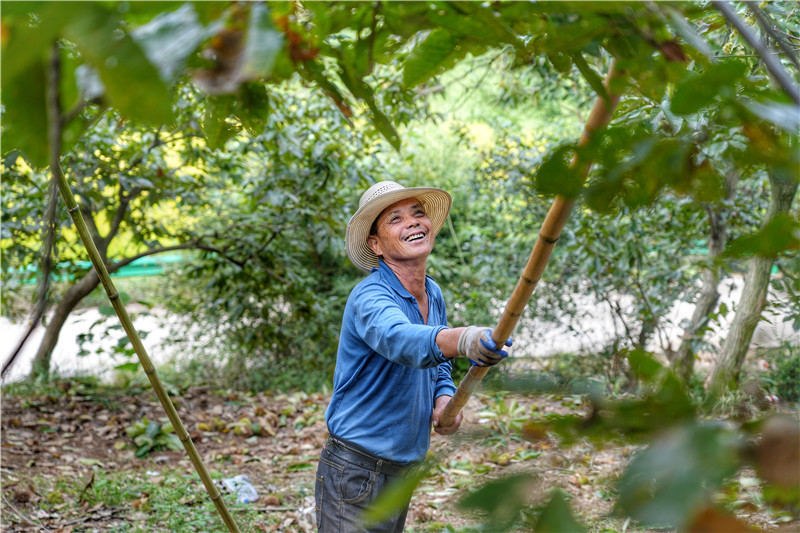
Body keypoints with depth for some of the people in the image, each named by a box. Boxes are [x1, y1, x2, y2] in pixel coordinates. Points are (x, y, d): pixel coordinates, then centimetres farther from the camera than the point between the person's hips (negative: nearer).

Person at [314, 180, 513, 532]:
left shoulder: (434, 295, 6)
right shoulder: (370, 297, -21)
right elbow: (400, 339, -43)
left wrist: (446, 397, -4)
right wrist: (464, 339, -63)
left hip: (402, 470, 8)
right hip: (356, 473, -8)